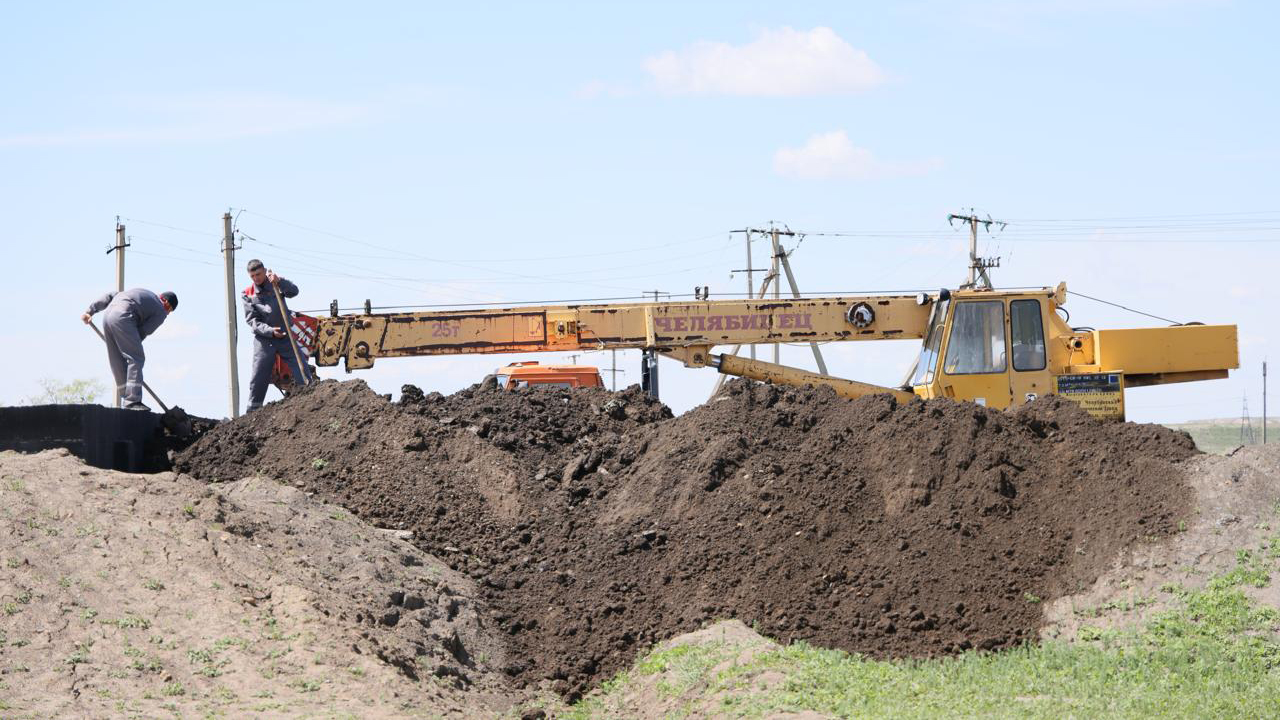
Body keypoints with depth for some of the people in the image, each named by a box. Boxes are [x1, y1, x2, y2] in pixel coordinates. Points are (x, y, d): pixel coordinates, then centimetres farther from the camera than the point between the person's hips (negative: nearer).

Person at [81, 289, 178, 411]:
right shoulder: (161, 312, 13)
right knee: (136, 359, -5)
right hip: (122, 318, -8)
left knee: (117, 361, 12)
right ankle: (133, 400, -11)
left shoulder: (141, 292, 34)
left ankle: (127, 397, 15)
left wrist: (90, 311, 24)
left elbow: (109, 297, 27)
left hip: (107, 314, 8)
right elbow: (143, 332, 6)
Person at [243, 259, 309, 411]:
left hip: (285, 337, 1)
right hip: (264, 340, -1)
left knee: (303, 373, -4)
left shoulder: (276, 285, 4)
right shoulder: (247, 295, 2)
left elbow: (294, 291, -15)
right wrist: (270, 331, -21)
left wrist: (279, 281, -34)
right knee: (258, 379, -1)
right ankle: (253, 411, 6)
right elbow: (252, 320, -6)